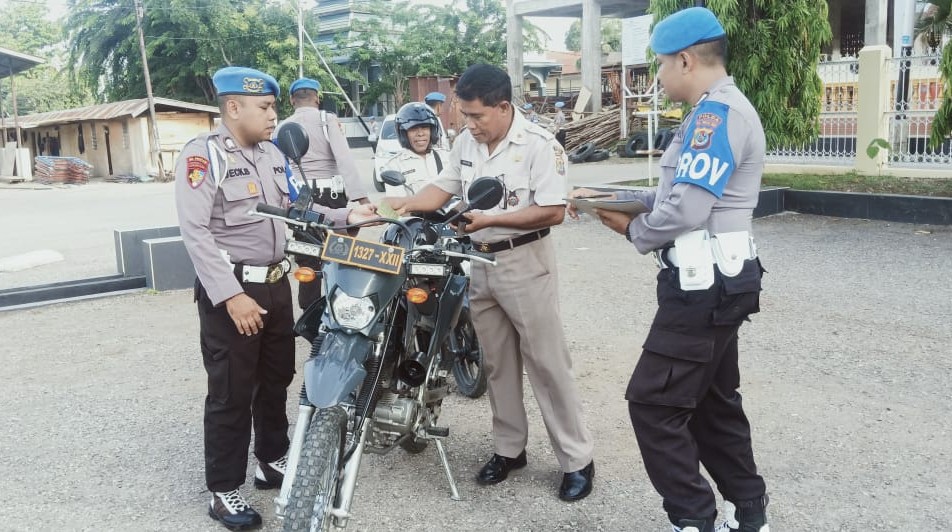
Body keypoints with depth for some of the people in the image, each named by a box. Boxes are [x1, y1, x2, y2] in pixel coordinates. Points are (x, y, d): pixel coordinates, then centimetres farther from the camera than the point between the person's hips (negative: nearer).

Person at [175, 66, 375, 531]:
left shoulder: (273, 154, 12)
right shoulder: (203, 154, -13)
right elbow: (195, 232, -20)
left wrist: (346, 217, 3)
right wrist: (231, 295, -25)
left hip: (275, 283, 8)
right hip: (230, 291, -8)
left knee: (277, 378, 18)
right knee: (231, 392, -1)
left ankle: (273, 460, 36)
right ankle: (223, 490, 13)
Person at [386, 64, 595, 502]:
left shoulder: (538, 144, -16)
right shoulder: (466, 141, 6)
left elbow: (554, 212, -20)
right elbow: (445, 186, 11)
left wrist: (491, 219, -24)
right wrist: (409, 203, -6)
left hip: (524, 263, -7)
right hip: (480, 263, 7)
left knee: (547, 364, -2)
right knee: (497, 364, 14)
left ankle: (577, 460, 10)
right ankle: (508, 448, 28)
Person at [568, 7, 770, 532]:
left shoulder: (718, 111, -17)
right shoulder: (717, 111, 18)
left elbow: (686, 210, -23)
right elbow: (677, 193, 18)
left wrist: (634, 230, -5)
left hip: (704, 287, -11)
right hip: (713, 283, 11)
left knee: (653, 403, -5)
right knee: (712, 401, 19)